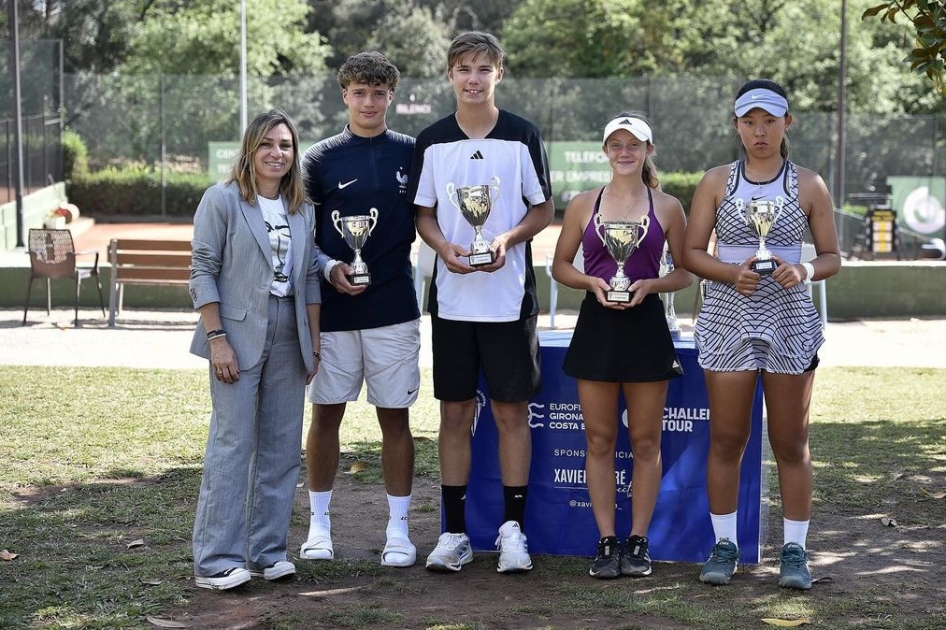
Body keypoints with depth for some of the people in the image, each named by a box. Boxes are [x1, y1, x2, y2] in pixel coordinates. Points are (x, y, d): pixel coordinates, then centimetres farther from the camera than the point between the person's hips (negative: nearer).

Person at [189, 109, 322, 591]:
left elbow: (311, 280, 14)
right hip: (239, 338, -5)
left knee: (281, 447, 7)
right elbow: (203, 272, -6)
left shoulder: (302, 209, 12)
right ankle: (216, 561, -4)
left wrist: (315, 344, 9)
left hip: (289, 341, 6)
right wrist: (217, 338, -13)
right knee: (232, 446, -8)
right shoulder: (222, 201, -3)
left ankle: (267, 551, 16)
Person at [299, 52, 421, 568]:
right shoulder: (320, 159, 4)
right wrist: (330, 268, -11)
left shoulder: (412, 154, 5)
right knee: (326, 413, 6)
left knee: (395, 416, 4)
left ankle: (399, 529, 11)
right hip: (333, 308, 0)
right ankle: (319, 523, 18)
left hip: (394, 307, 0)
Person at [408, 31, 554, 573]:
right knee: (455, 412, 6)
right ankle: (455, 533, 13)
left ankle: (513, 529, 12)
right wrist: (444, 247, -11)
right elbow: (424, 213, 10)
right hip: (452, 296, 2)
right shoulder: (432, 142, 5)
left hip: (510, 296, -2)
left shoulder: (523, 136, 0)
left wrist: (507, 239, -15)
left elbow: (544, 209, 3)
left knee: (512, 411, 2)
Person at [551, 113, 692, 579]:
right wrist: (591, 282, -9)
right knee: (599, 440, 3)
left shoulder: (667, 207, 3)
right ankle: (606, 541, 10)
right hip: (597, 326, 1)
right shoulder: (583, 205, 6)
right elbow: (560, 265, 10)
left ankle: (638, 541, 12)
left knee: (645, 441, 3)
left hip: (645, 325, -1)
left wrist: (650, 284, -12)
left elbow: (686, 272, 7)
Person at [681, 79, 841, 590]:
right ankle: (725, 544, 14)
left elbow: (832, 257, 6)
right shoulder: (716, 182, 5)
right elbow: (690, 253, 2)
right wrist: (732, 272, -16)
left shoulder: (809, 185, 4)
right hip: (728, 318, 0)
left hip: (790, 320, 0)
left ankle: (795, 549, 12)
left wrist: (805, 270, -15)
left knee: (791, 442, 4)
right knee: (726, 438, 3)